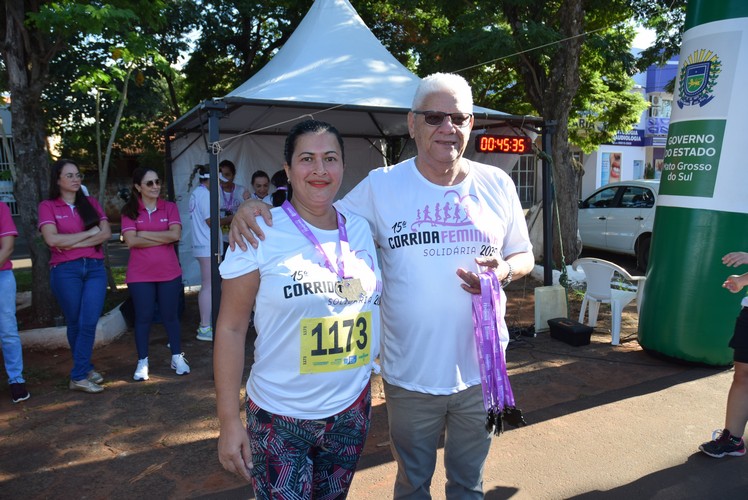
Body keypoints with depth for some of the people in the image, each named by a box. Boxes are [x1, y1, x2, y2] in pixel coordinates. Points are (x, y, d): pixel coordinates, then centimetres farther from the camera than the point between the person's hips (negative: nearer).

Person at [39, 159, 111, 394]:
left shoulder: (91, 203, 11)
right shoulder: (47, 206, 3)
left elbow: (106, 233, -1)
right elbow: (52, 239, -11)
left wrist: (73, 243, -10)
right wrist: (89, 232, -6)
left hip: (95, 268, 2)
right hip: (65, 270, -2)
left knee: (89, 323, -6)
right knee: (75, 324, 7)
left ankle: (79, 374, 5)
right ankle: (84, 370, 20)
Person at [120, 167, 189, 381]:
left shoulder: (170, 207, 2)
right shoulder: (129, 211, -1)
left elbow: (175, 234, -12)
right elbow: (131, 241, -13)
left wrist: (144, 234, -10)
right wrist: (164, 238, -13)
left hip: (169, 273, 1)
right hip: (140, 275, -1)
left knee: (170, 316, 11)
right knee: (143, 318, 8)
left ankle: (177, 357, 24)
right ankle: (142, 362, 21)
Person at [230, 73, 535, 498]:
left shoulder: (497, 185, -1)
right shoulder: (381, 186, -6)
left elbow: (524, 256, 9)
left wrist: (505, 270, -14)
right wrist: (257, 208, -17)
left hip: (480, 370, 2)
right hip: (410, 374, -1)